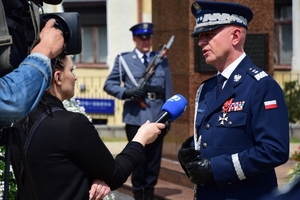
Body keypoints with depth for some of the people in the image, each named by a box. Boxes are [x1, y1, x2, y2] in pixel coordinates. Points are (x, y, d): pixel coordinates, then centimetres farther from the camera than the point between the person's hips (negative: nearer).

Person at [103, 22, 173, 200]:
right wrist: (127, 92, -15)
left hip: (157, 117, 2)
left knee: (154, 158, 5)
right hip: (136, 117, -2)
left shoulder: (161, 60, 10)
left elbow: (168, 90, 10)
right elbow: (109, 85, 3)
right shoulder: (124, 60, 5)